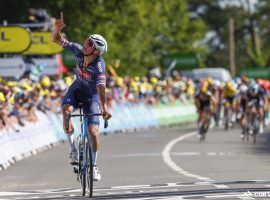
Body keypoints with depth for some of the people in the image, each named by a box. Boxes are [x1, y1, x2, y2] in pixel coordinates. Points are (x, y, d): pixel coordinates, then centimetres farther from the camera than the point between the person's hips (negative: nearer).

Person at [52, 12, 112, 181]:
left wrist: (104, 107, -56)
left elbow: (101, 87, -42)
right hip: (77, 89, 3)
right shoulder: (78, 50, -19)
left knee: (93, 132, -12)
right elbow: (57, 39, -12)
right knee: (66, 110, -31)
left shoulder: (99, 65, -31)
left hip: (92, 96, -3)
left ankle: (94, 166, 12)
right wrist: (58, 29, -33)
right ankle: (73, 150, -17)